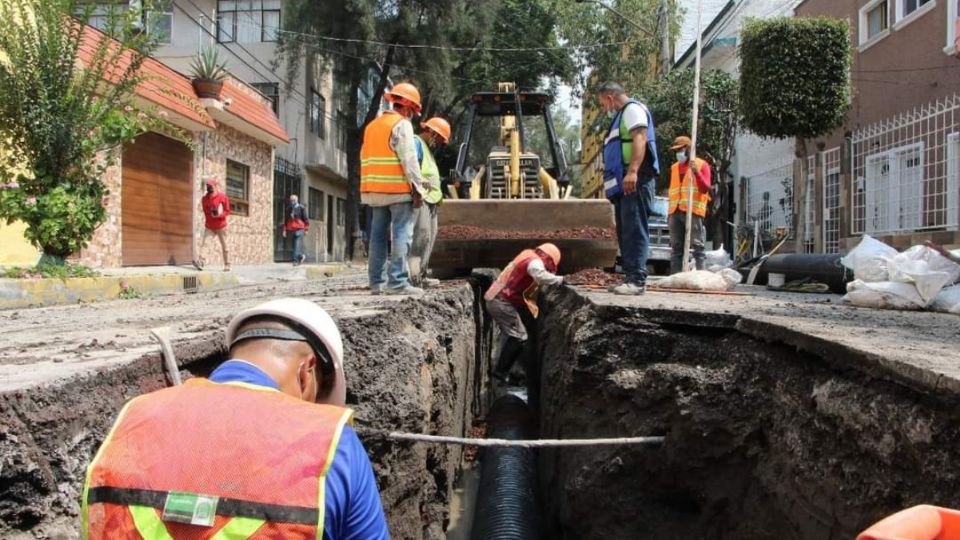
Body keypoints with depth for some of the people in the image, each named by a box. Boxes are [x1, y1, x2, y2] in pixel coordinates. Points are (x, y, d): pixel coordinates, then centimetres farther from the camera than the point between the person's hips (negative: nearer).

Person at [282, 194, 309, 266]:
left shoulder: (301, 208, -2)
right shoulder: (289, 209, 13)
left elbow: (305, 219, -3)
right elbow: (286, 220, 17)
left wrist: (306, 229, -8)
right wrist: (284, 230, 11)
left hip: (299, 229, -6)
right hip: (292, 230, 6)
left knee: (298, 244, -14)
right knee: (295, 245, 8)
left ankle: (296, 259, -16)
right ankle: (301, 256, 27)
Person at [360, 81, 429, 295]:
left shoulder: (372, 125, 19)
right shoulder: (402, 125, -5)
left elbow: (366, 158, 19)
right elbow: (409, 160, -13)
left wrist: (369, 188, 19)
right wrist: (418, 188, -12)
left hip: (376, 189, 8)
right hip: (399, 189, -8)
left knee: (378, 235, 9)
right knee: (402, 234, -8)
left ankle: (377, 281, 9)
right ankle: (398, 282, -13)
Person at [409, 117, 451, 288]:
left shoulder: (427, 148, 27)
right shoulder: (416, 143, -5)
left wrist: (437, 194, 20)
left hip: (430, 199, 11)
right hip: (420, 197, -11)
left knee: (429, 238, 8)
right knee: (421, 236, -17)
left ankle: (421, 275, 9)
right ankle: (414, 275, -20)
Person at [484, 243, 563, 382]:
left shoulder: (526, 257, 18)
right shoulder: (535, 262, -13)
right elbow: (541, 276, -34)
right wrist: (560, 279, -24)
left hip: (495, 299, 10)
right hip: (502, 303, -10)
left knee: (512, 336, 19)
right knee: (520, 337, -8)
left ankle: (501, 369, 23)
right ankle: (500, 372, -6)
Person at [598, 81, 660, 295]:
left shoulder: (632, 108, -2)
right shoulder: (621, 116, 29)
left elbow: (640, 138, -18)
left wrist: (633, 171, -29)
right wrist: (611, 182, 23)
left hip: (634, 181, -11)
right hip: (623, 183, 11)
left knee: (634, 231, -14)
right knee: (625, 233, 9)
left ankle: (637, 280, -18)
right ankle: (630, 277, 12)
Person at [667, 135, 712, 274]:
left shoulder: (702, 164, 6)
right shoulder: (674, 167, 22)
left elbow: (705, 188, -3)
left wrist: (697, 173, -17)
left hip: (693, 211, -5)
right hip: (675, 212, 5)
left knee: (698, 246, -9)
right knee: (676, 248, 4)